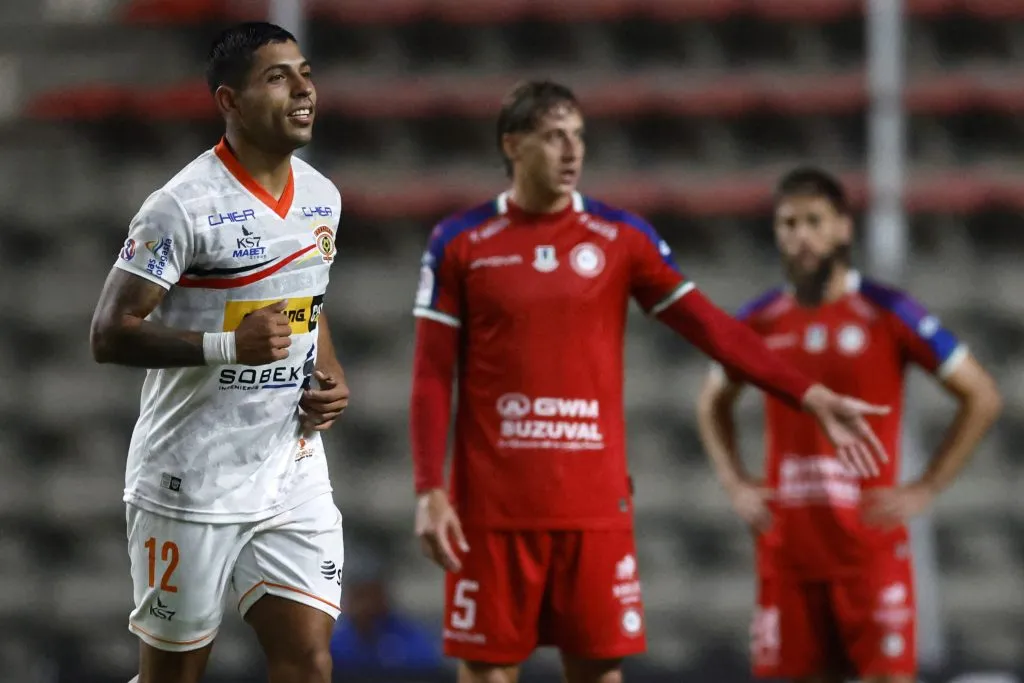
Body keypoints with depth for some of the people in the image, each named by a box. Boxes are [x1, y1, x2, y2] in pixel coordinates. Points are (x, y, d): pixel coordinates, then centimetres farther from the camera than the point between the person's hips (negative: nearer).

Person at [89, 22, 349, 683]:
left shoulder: (321, 197, 8)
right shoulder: (184, 207, -15)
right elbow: (110, 334, -16)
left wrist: (331, 375, 6)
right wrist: (228, 344, -26)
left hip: (294, 473, 6)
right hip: (192, 481, -6)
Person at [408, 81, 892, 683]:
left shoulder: (622, 237, 5)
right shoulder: (461, 243, 2)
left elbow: (711, 327, 3)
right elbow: (433, 377, 1)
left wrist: (812, 397, -4)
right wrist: (431, 491, -7)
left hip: (596, 504, 1)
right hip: (493, 506, -1)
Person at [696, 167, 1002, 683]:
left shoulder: (887, 314, -4)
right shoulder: (760, 322, 7)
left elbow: (981, 397, -2)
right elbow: (713, 403, 25)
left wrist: (925, 490, -7)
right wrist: (736, 485, 10)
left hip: (870, 538, -3)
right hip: (786, 541, 4)